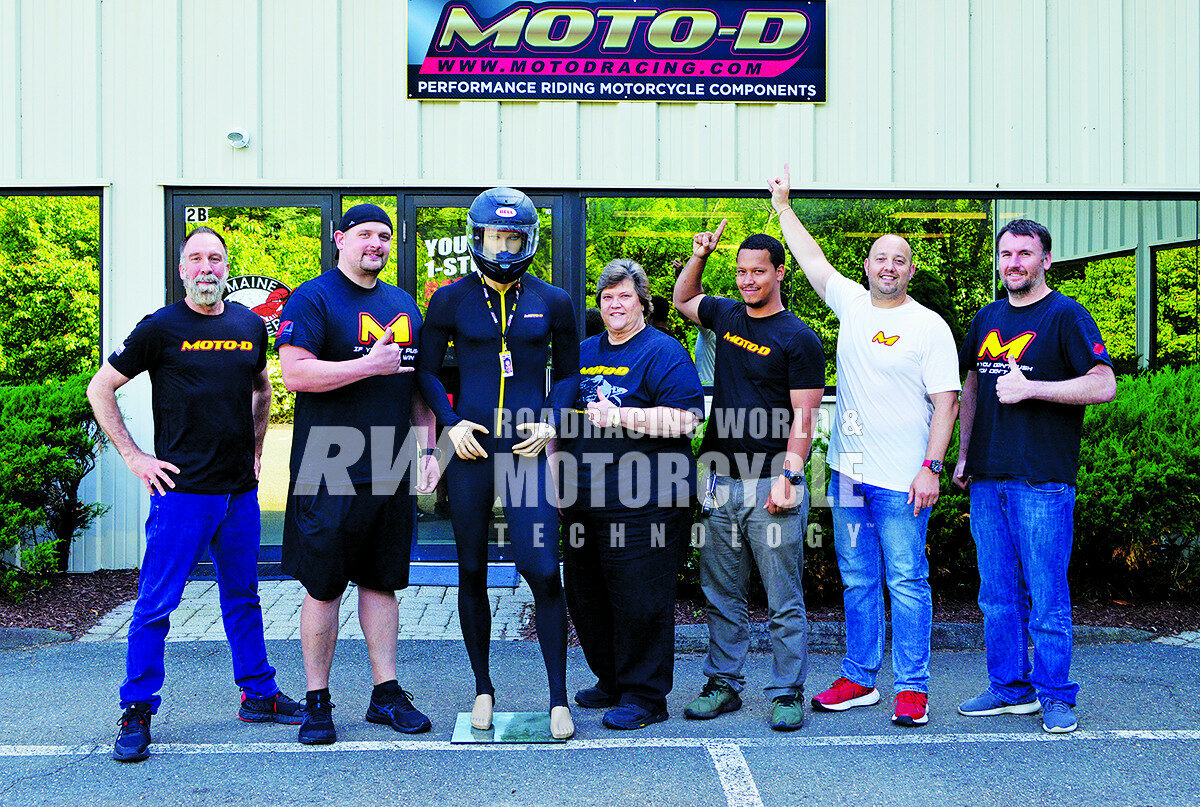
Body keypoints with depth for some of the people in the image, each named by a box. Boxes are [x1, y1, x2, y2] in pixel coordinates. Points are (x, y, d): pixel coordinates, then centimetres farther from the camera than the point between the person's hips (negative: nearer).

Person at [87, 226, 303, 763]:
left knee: (243, 597, 15)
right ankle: (137, 712, 9)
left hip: (240, 491, 5)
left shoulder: (251, 325, 9)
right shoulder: (161, 328, -5)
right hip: (181, 489, -5)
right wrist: (133, 456, -4)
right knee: (156, 603, -2)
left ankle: (258, 695, 26)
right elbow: (100, 389, 1)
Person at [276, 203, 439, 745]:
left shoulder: (403, 304, 16)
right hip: (329, 472, -5)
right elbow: (294, 374, -16)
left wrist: (428, 448, 12)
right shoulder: (312, 299, -4)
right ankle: (317, 702, 12)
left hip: (392, 471, 6)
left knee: (382, 581, 11)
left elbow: (418, 384, 20)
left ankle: (386, 693, 20)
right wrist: (371, 365, -17)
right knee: (323, 588, 1)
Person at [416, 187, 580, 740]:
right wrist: (450, 423, -4)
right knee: (472, 572, 7)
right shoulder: (451, 300, 4)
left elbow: (568, 373, 13)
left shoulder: (552, 302, 6)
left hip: (528, 449, -1)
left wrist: (549, 425, -3)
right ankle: (483, 688, 23)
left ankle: (558, 696, 3)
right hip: (471, 447, 1)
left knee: (541, 569, -9)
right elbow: (426, 369, 10)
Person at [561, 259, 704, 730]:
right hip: (584, 501, 8)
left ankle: (644, 696, 8)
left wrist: (618, 416, -18)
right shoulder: (583, 353, 18)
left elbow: (684, 419, -16)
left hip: (642, 504, -8)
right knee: (586, 597, 14)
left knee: (639, 600, -4)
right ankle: (610, 682, 30)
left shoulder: (662, 352, -4)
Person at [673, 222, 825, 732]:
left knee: (784, 600, 1)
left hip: (771, 485, -5)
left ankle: (788, 693, 10)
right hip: (720, 480, 6)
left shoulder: (799, 340, -6)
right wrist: (699, 257, 15)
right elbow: (682, 299, 32)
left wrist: (786, 477, -18)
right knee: (722, 594, 12)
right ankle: (723, 684, 22)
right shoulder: (726, 316, 11)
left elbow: (803, 419, -9)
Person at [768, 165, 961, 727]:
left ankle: (911, 688, 7)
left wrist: (931, 467, -14)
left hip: (902, 479, -5)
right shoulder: (851, 304, 10)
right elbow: (811, 258, 21)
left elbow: (945, 401, -7)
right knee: (857, 581, 12)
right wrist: (782, 207, 23)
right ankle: (859, 680, 21)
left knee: (906, 582, -1)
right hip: (848, 470, 5)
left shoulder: (930, 326, -4)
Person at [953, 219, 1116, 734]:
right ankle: (1009, 687, 22)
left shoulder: (1066, 315, -4)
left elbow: (1104, 386, -11)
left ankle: (1056, 697, 11)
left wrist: (1030, 388, -16)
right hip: (987, 480, 6)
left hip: (1043, 480, -6)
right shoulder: (986, 319, 15)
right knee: (997, 595, 11)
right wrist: (963, 456, 16)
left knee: (1047, 599, -1)